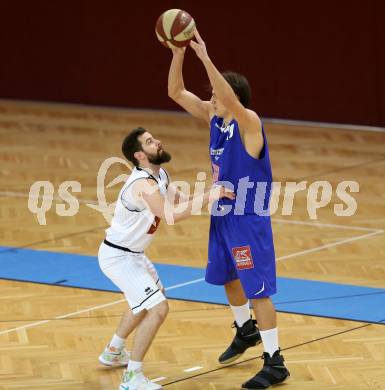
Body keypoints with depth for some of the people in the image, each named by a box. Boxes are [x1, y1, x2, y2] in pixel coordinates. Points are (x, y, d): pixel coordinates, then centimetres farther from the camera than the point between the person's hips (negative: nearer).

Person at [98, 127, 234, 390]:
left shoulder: (160, 175, 2)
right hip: (118, 257, -11)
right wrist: (209, 196, -37)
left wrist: (213, 193, -11)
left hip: (133, 253, 11)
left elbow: (182, 201, 5)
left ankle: (113, 352, 47)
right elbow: (171, 215, -40)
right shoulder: (143, 184, -29)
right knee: (158, 309, -18)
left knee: (148, 300, 31)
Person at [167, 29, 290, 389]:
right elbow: (176, 92, -3)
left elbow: (229, 98, -42)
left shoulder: (248, 122, -21)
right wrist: (178, 53, -17)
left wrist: (205, 58, -45)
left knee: (257, 289, -5)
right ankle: (246, 330, 49)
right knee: (228, 277, 25)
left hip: (249, 220, -9)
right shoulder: (214, 116, 1)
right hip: (222, 215, 9)